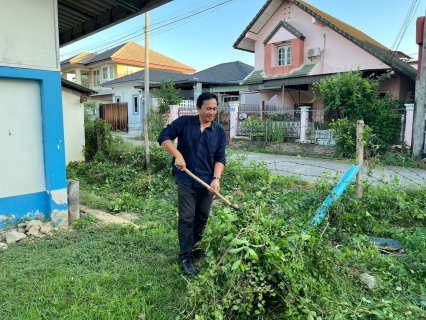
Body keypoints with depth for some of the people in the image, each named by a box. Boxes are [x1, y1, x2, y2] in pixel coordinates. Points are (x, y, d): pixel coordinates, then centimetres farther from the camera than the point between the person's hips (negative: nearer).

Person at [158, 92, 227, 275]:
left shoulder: (220, 132, 2)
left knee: (202, 218, 14)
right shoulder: (184, 122, -4)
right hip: (186, 180, -3)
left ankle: (197, 249, 34)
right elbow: (164, 137, -8)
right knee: (186, 219, 0)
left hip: (207, 182, 3)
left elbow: (220, 158, -1)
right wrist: (178, 155, -22)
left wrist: (216, 179, -16)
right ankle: (186, 257, 11)